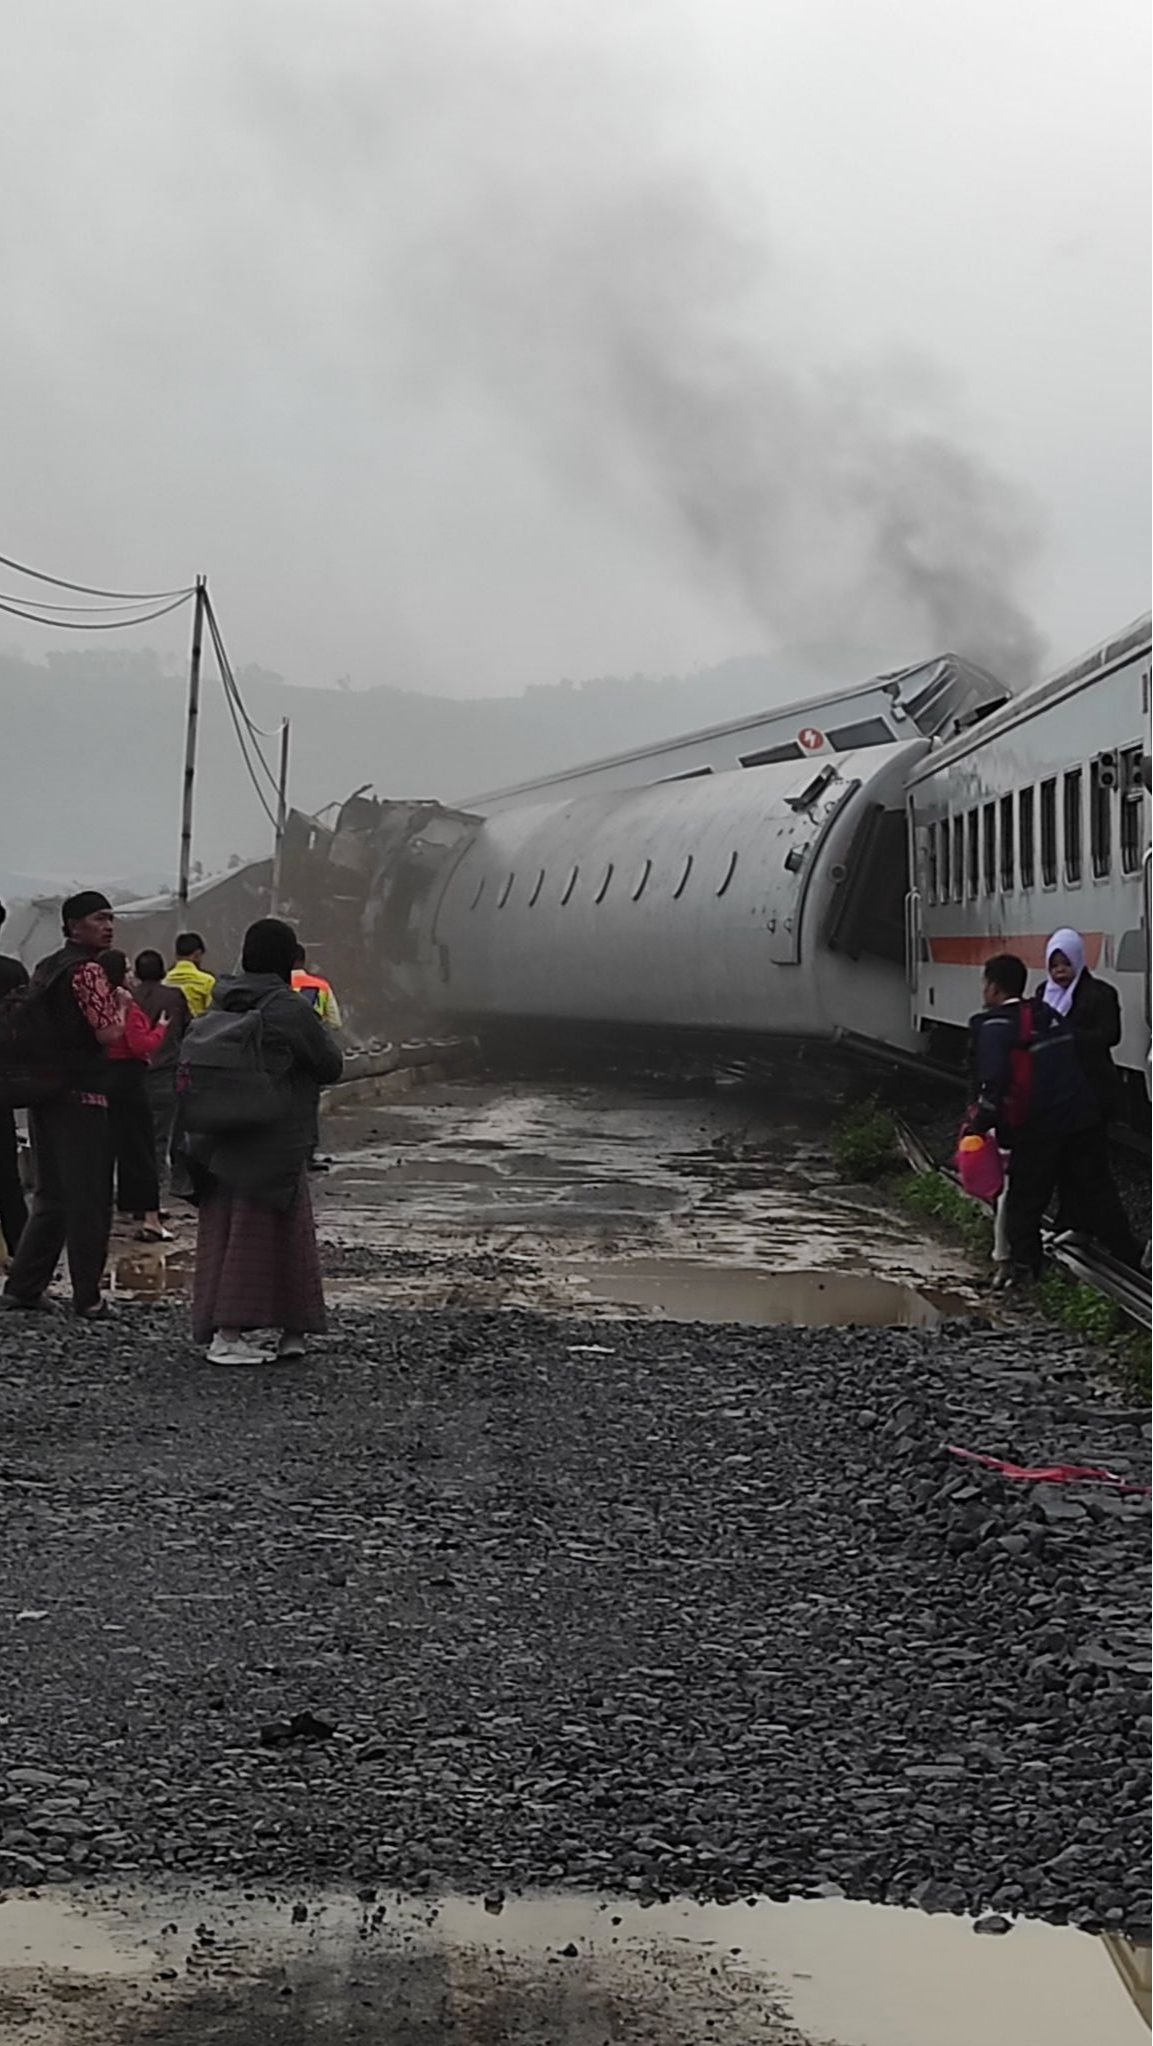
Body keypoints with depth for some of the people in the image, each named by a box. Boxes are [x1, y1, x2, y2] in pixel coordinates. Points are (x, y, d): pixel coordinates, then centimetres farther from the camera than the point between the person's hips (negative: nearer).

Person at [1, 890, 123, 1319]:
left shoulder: (44, 969, 15)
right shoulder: (88, 970, -13)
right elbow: (109, 1034, -18)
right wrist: (122, 1003, -2)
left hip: (44, 1093, 9)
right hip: (81, 1095, -9)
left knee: (51, 1196, 15)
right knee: (89, 1200, -2)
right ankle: (87, 1296, 2)